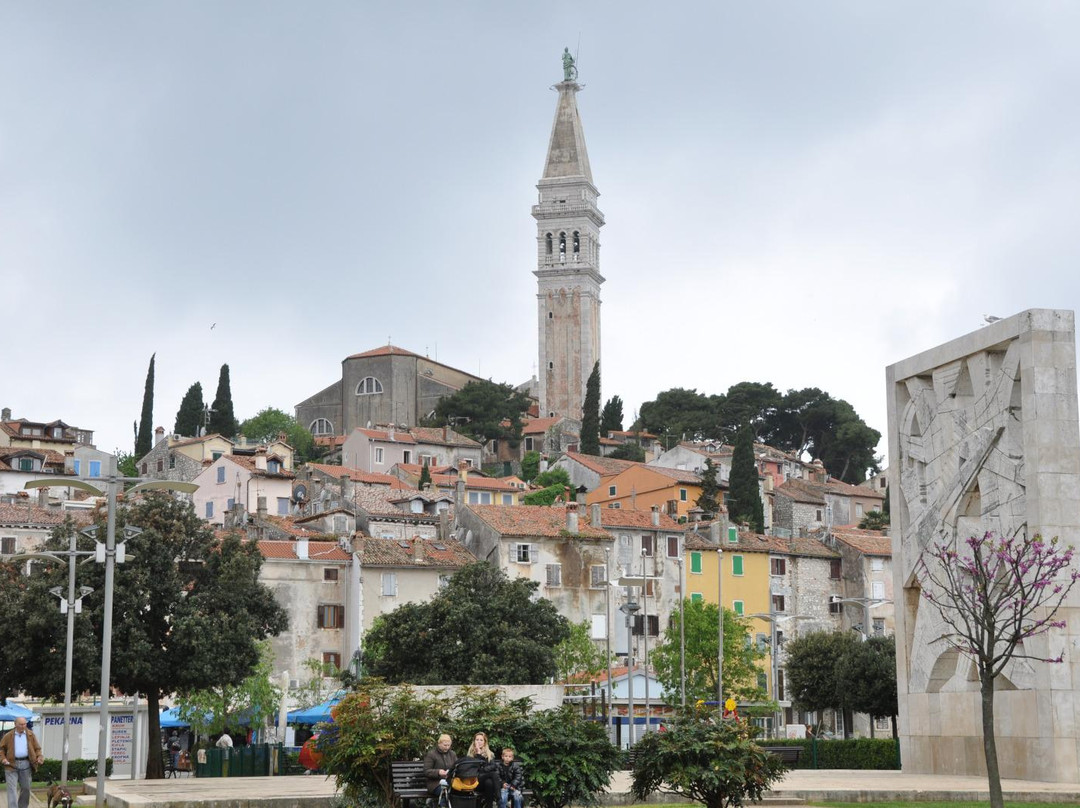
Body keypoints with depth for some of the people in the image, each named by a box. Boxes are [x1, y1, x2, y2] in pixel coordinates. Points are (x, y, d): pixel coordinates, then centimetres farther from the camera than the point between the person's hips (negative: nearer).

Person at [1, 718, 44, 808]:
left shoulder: (30, 735, 7)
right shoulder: (8, 736, 3)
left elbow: (37, 748, 11)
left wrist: (39, 757, -7)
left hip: (26, 764, 2)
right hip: (11, 764, -2)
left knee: (26, 788, 9)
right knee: (12, 788, -8)